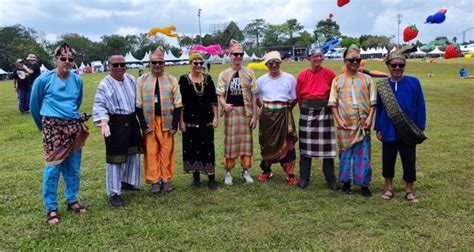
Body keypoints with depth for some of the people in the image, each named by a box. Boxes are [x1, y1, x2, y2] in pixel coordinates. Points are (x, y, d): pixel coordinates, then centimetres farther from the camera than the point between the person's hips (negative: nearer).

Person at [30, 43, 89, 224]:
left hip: (74, 127, 4)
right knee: (53, 168, -5)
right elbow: (34, 105, 7)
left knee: (73, 167, 11)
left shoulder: (77, 80, 5)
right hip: (53, 128, -4)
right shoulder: (44, 79, -5)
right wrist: (43, 125, 16)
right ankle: (51, 208, 6)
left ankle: (72, 201, 26)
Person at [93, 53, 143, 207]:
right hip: (115, 124, -7)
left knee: (133, 153, 18)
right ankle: (114, 192, 9)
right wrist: (103, 121, -34)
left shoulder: (131, 79, 6)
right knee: (115, 158, -3)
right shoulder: (105, 84, -13)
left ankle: (127, 182, 39)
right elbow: (99, 105, -18)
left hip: (131, 121, 7)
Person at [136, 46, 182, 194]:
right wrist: (143, 125, -6)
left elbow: (177, 104, 3)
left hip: (166, 122, 0)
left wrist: (175, 125, -4)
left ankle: (166, 179, 18)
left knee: (167, 151, 4)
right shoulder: (142, 80, 2)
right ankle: (154, 181, 14)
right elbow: (138, 105, 1)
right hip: (149, 122, 0)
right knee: (151, 152, 4)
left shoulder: (171, 80, 3)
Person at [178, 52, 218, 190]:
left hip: (206, 119, 1)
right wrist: (181, 121, -5)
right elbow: (180, 102, -1)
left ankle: (211, 177, 8)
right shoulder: (184, 80, -1)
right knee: (192, 147, 5)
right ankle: (196, 177, 19)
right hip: (191, 120, -1)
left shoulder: (208, 78, 5)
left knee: (208, 147, 1)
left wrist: (215, 117, 1)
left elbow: (213, 100, 7)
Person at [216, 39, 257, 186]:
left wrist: (254, 115, 0)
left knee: (246, 141, 8)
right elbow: (220, 95, -1)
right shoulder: (224, 74, 2)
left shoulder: (249, 73, 3)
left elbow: (253, 95, 4)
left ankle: (245, 171, 21)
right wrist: (224, 105, -23)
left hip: (246, 111, 1)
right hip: (231, 111, -1)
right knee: (230, 142, 5)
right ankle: (228, 172, 17)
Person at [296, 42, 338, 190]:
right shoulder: (302, 75, 0)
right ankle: (304, 178, 17)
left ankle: (331, 179, 15)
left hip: (325, 113, -1)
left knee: (327, 146, 3)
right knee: (305, 146, 7)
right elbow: (298, 96, 9)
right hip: (306, 113, 1)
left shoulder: (329, 74, -4)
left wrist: (329, 107, 9)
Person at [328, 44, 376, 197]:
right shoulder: (337, 80, 5)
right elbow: (333, 103, 2)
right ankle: (346, 182, 19)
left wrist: (369, 118, -7)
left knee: (363, 154, 2)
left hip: (363, 124, 0)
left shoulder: (367, 79, 8)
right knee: (345, 153, 7)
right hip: (345, 125, 0)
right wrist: (339, 119, -8)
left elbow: (373, 102, 6)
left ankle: (364, 184, 11)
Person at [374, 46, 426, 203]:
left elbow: (420, 106, -2)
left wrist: (420, 128, -4)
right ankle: (389, 188, 27)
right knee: (388, 161, 11)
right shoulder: (382, 85, -1)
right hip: (388, 132, 1)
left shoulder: (414, 82, -5)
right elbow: (379, 108, 5)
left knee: (409, 162, 8)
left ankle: (409, 191, 23)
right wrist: (378, 129, 4)